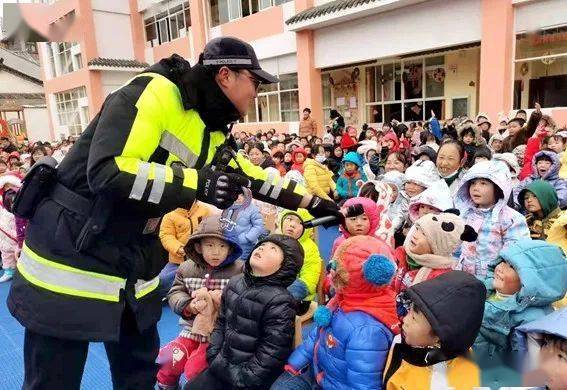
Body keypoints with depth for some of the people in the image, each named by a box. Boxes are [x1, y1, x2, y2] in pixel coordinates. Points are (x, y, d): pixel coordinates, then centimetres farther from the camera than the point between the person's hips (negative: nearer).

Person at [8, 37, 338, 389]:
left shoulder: (214, 136, 5)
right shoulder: (155, 92, -19)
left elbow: (255, 179, 16)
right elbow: (106, 171, -29)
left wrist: (313, 202, 18)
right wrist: (198, 184, -29)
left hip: (135, 264, 8)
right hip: (71, 250, -7)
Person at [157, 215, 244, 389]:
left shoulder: (240, 270, -10)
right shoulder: (187, 268, 1)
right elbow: (174, 294, 3)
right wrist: (190, 306, -16)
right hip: (192, 330, 4)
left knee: (194, 370, -14)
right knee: (167, 363, -2)